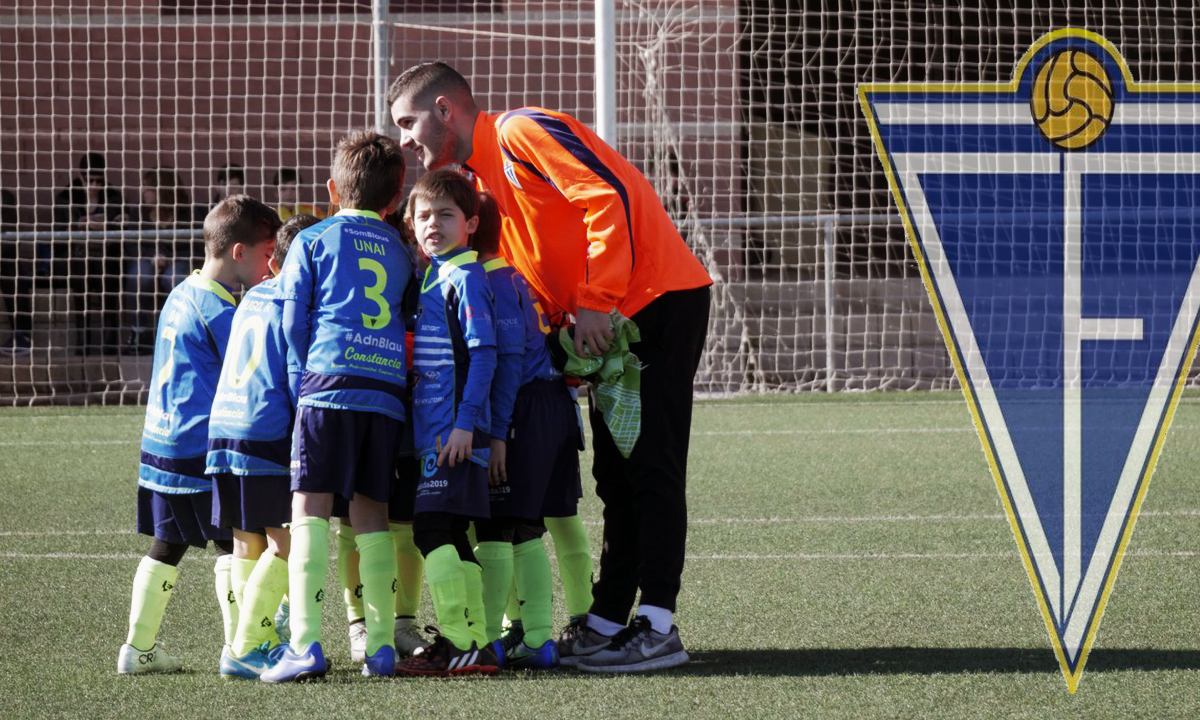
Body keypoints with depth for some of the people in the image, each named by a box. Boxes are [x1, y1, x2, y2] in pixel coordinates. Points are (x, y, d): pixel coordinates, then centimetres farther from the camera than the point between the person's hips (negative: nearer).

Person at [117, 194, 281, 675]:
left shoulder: (181, 297, 14)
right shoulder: (219, 310, -15)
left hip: (159, 443, 9)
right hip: (203, 448, -9)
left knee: (165, 546, 13)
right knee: (233, 544, -1)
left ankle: (139, 647, 14)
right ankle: (240, 647, -1)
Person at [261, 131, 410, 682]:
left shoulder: (313, 240, 8)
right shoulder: (399, 251, 18)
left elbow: (293, 322, 6)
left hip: (328, 385, -4)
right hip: (387, 389, 4)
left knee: (310, 508, -6)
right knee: (372, 513, 10)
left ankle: (306, 644, -16)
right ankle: (381, 644, 7)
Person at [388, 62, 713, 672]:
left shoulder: (522, 133, -12)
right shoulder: (481, 180, 17)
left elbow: (609, 196, -22)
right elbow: (516, 278, 22)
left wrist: (596, 303, -22)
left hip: (657, 299, -10)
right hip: (610, 322, 10)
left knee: (650, 466, -11)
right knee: (616, 474, 10)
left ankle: (658, 628, -13)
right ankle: (606, 622, 12)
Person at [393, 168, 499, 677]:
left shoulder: (465, 276, -8)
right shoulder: (433, 276, 19)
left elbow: (483, 353, -15)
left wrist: (466, 422, -20)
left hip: (454, 428, -10)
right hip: (434, 428, 10)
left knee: (434, 529, -13)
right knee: (448, 537, 11)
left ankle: (461, 643, -13)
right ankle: (472, 642, 14)